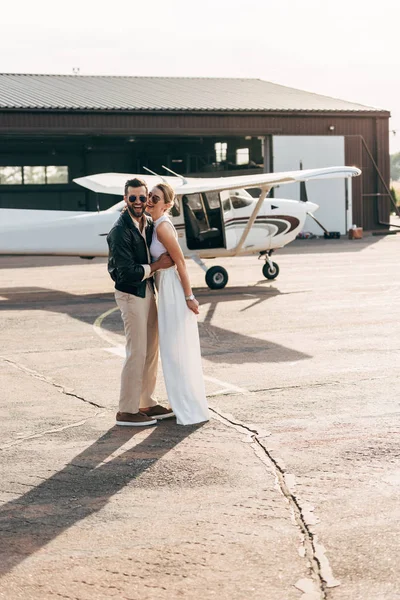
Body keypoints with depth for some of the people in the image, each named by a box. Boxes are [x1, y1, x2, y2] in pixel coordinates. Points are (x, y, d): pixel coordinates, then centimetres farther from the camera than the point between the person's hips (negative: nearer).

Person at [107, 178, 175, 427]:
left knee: (151, 350, 14)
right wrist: (157, 265, -17)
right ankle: (127, 411, 3)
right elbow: (127, 272, -23)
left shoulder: (149, 223, 5)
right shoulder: (121, 231, -20)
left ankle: (147, 404, 25)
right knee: (137, 353, -5)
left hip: (148, 292, 8)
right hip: (131, 295, -8)